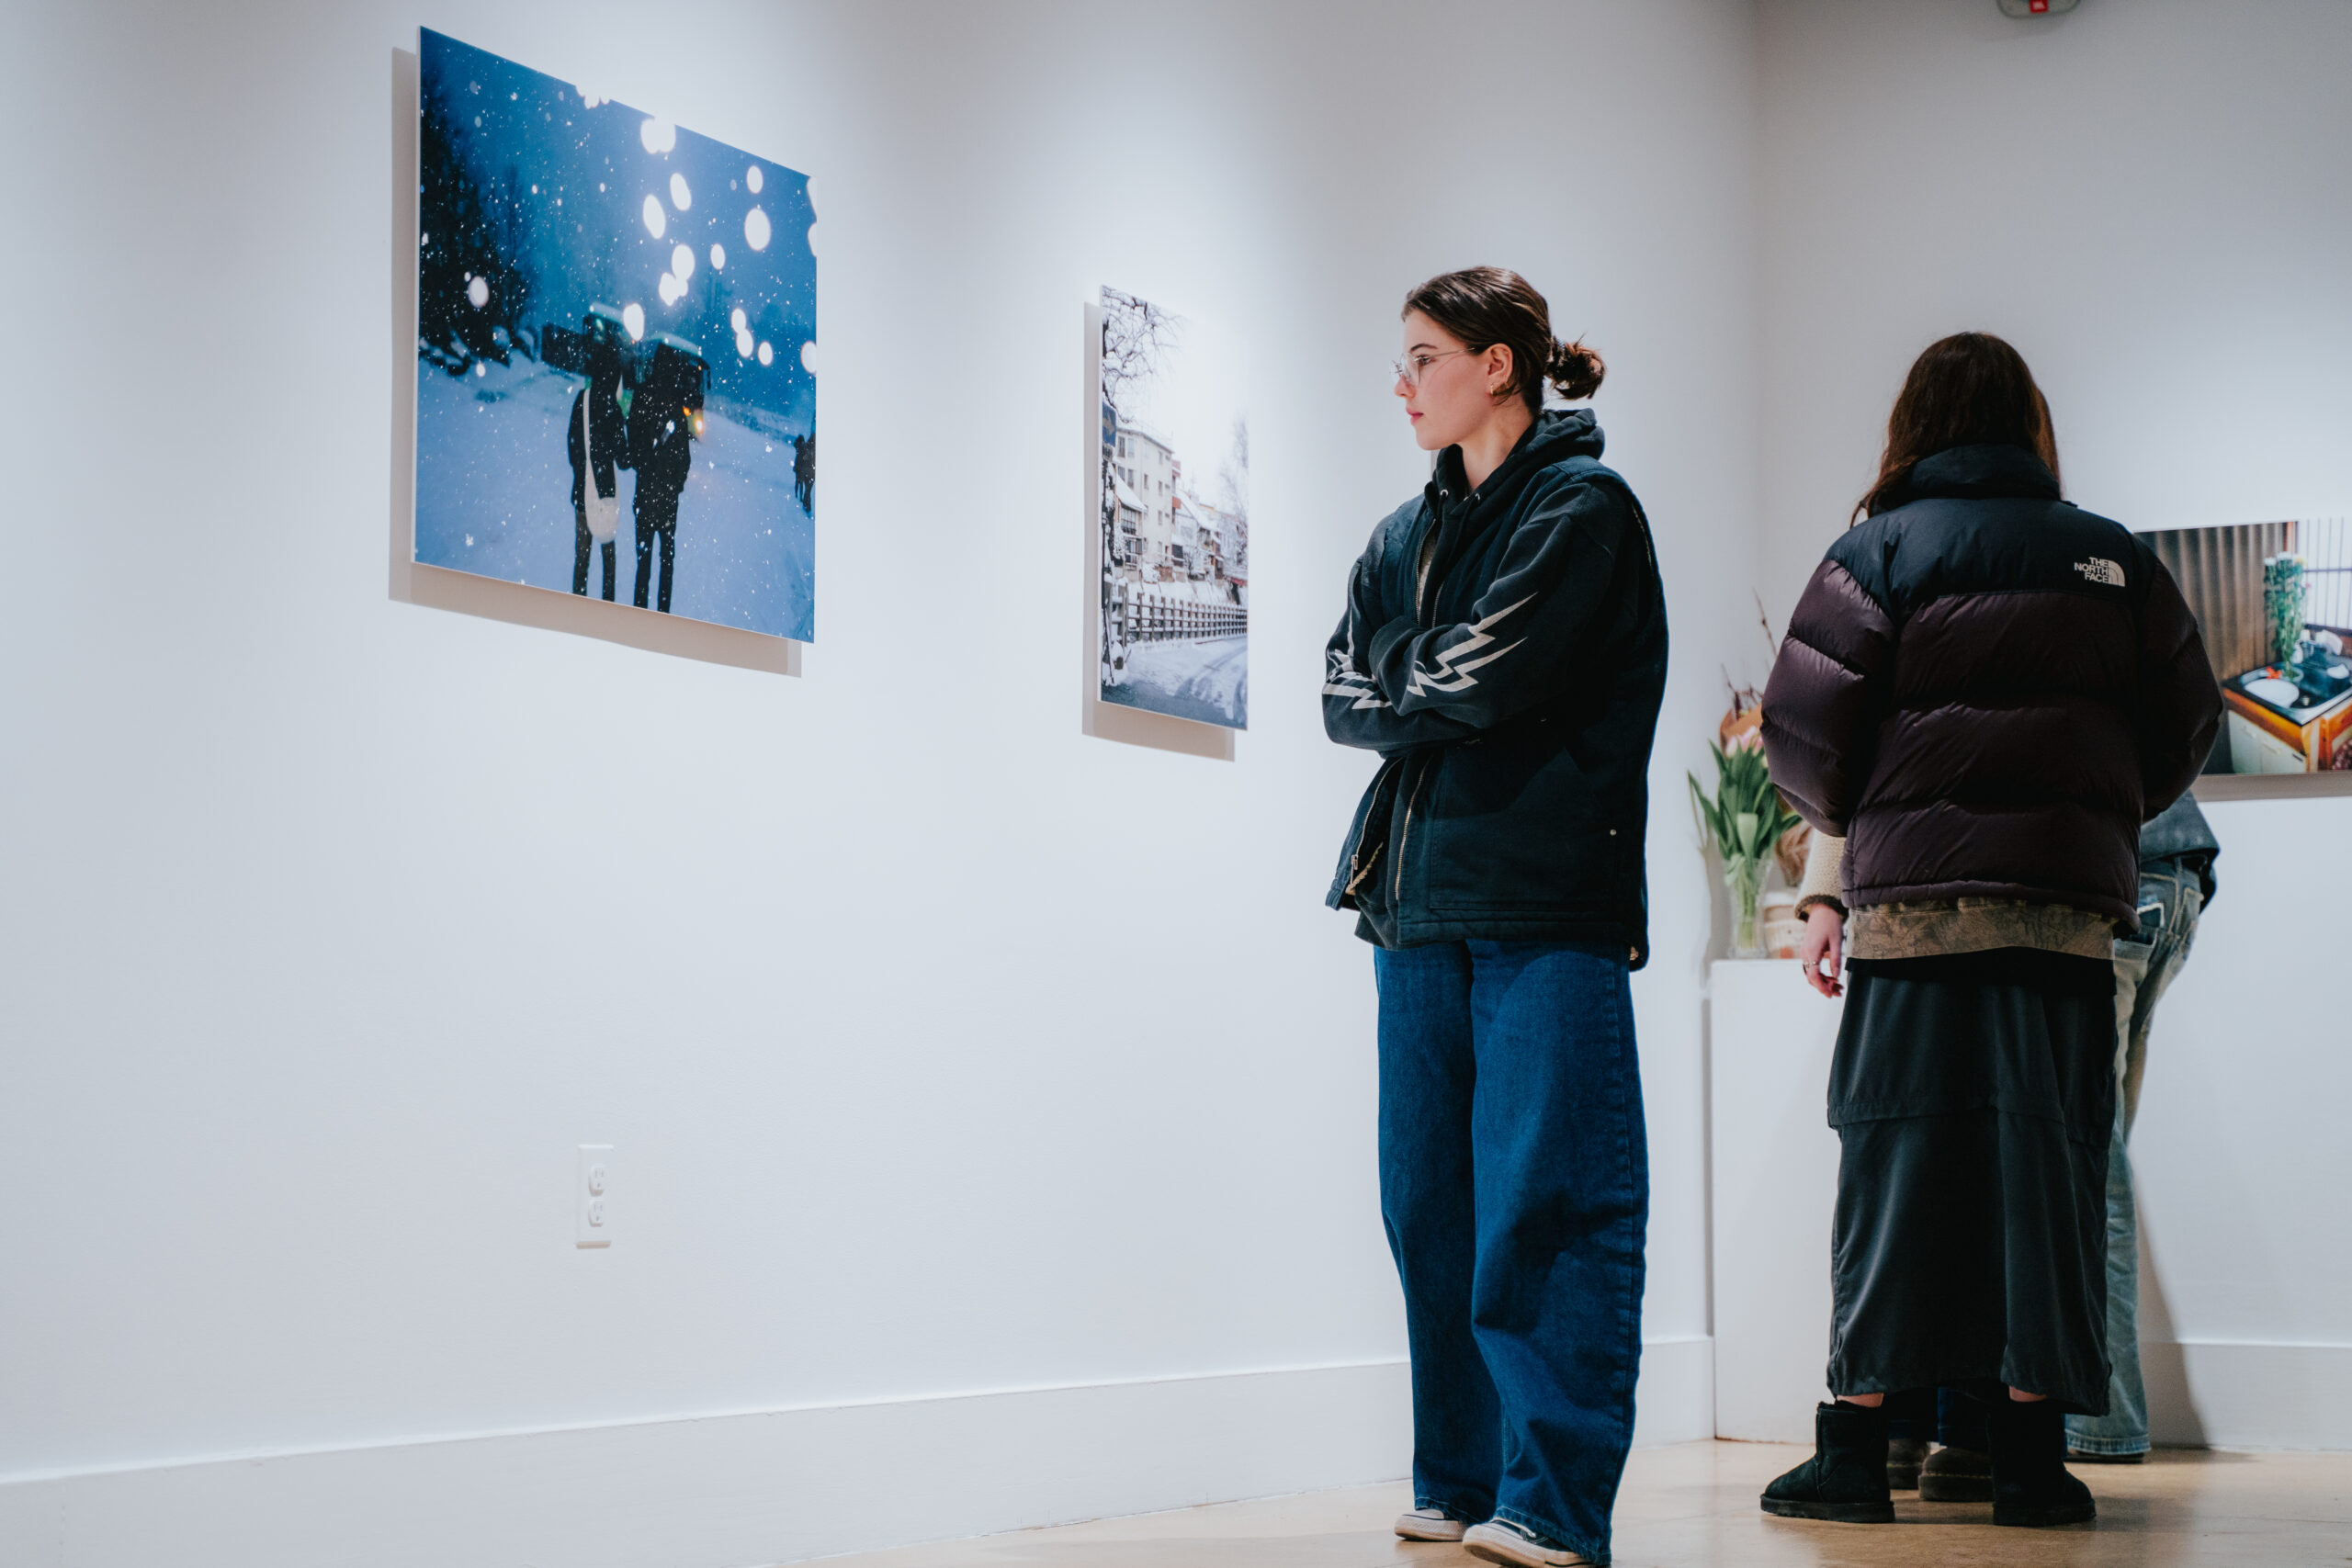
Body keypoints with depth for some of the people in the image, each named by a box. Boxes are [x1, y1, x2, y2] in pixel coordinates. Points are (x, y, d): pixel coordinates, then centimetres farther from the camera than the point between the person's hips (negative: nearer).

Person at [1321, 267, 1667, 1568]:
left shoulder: (1583, 508, -1)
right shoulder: (1405, 535, 21)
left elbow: (1490, 678, -12)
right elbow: (1344, 695, 12)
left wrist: (1403, 684, 5)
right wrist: (1439, 706, -4)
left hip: (1546, 903, -7)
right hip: (1419, 898, 7)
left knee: (1545, 1203, -9)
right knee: (1433, 1203, 6)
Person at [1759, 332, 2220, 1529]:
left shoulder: (1880, 550, 2)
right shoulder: (2115, 559, 9)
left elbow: (1805, 733, -3)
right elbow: (2185, 727, 11)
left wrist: (1852, 828, 15)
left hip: (1915, 902, -1)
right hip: (2071, 904, 2)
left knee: (1894, 1160, 2)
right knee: (2045, 1161, 4)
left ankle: (1856, 1447, 4)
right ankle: (2030, 1455, 5)